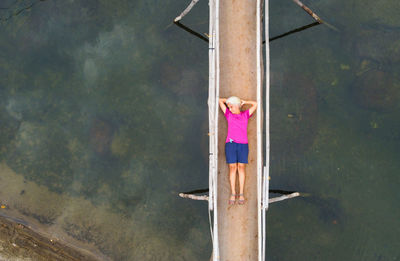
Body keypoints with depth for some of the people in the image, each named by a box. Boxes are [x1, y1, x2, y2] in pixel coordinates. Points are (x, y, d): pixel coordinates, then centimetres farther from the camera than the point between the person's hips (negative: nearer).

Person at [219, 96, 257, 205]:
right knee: (232, 168, -1)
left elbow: (255, 104, 13)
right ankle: (233, 193, 1)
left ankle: (241, 194, 3)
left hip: (243, 144, 0)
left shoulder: (245, 114, 13)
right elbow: (220, 100, 17)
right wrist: (230, 100, 25)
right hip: (230, 144, 0)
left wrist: (243, 102, 19)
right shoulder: (228, 114, 13)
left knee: (241, 167, 0)